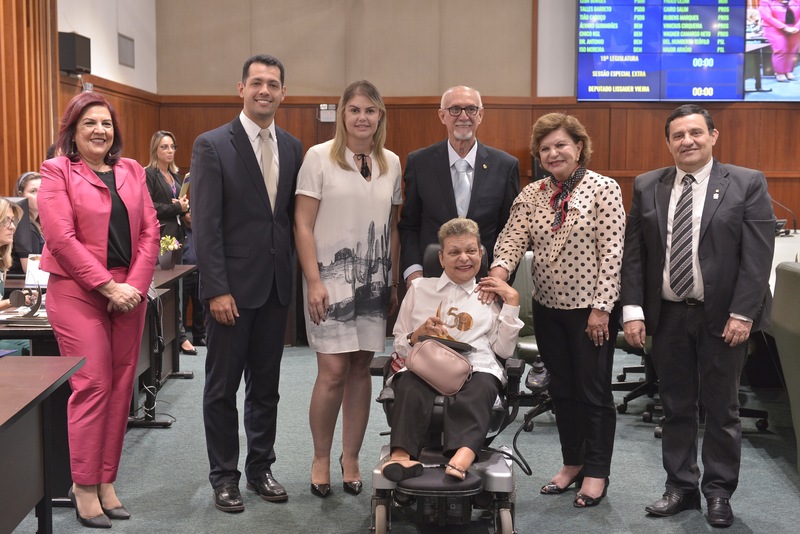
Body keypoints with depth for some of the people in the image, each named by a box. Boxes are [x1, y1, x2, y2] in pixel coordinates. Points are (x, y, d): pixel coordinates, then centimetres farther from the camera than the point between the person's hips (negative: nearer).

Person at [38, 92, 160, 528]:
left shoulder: (132, 171, 13)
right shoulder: (57, 171, 0)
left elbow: (150, 231, 8)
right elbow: (61, 237, -10)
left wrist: (135, 285, -6)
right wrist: (108, 286, -14)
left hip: (129, 292, 5)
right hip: (77, 292, -5)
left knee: (121, 388, 5)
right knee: (92, 385, -7)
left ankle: (106, 482, 16)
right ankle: (85, 488, 6)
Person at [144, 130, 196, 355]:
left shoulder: (176, 176, 19)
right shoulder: (148, 174, -4)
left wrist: (185, 206, 0)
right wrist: (176, 208, -10)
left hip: (177, 234, 7)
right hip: (160, 236, -7)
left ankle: (176, 334, 11)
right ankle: (180, 335, -2)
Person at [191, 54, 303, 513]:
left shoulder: (293, 148, 8)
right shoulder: (212, 146, -7)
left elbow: (294, 216, 10)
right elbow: (206, 225, -12)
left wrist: (295, 273, 4)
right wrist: (217, 289, -16)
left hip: (276, 285, 5)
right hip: (232, 286, -4)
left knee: (266, 385, 14)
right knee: (223, 386, 7)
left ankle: (260, 467, 28)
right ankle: (224, 477, 21)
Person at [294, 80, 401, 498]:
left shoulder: (391, 163, 8)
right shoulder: (319, 157, -4)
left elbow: (393, 227, 12)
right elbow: (302, 224, -6)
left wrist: (395, 282, 9)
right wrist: (314, 281, -12)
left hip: (375, 280, 4)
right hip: (330, 276, -4)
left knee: (361, 369, 7)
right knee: (332, 370, -6)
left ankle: (350, 459, 21)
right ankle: (321, 459, 15)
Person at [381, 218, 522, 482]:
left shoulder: (490, 295, 27)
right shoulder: (420, 288, 26)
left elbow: (504, 350, 13)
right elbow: (399, 347, 23)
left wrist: (512, 301, 12)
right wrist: (418, 334, 1)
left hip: (475, 368, 0)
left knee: (478, 392, -36)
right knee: (410, 389, -35)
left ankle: (461, 458, -59)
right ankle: (401, 456, -54)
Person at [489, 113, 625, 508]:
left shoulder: (603, 189, -8)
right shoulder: (531, 194, 5)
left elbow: (611, 252, -13)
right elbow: (514, 238, -4)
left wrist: (601, 307, -17)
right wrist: (500, 270, -25)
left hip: (591, 307, -5)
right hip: (548, 306, 5)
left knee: (593, 390, 5)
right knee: (561, 388, 15)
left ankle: (596, 471, 19)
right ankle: (572, 461, 30)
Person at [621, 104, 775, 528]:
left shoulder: (747, 184, -3)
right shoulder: (647, 187, 4)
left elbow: (757, 255, -7)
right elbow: (633, 253, 3)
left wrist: (743, 313, -13)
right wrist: (633, 310, -4)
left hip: (723, 317, -2)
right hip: (666, 315, 3)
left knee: (721, 409, 9)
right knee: (676, 407, 12)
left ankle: (719, 492, 24)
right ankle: (681, 487, 25)